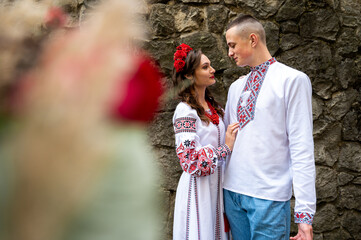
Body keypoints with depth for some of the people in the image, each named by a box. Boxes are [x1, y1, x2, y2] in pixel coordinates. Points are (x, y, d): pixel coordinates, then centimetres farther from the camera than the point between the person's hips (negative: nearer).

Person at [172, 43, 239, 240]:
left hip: (216, 185, 7)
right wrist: (225, 148, -17)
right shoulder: (185, 111, -15)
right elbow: (190, 161, -21)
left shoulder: (213, 107, 8)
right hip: (198, 187, -7)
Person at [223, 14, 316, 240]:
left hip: (269, 196, -6)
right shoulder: (236, 87, 13)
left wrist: (305, 212, -15)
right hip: (232, 192, 6)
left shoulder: (292, 80, -6)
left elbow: (302, 148, -11)